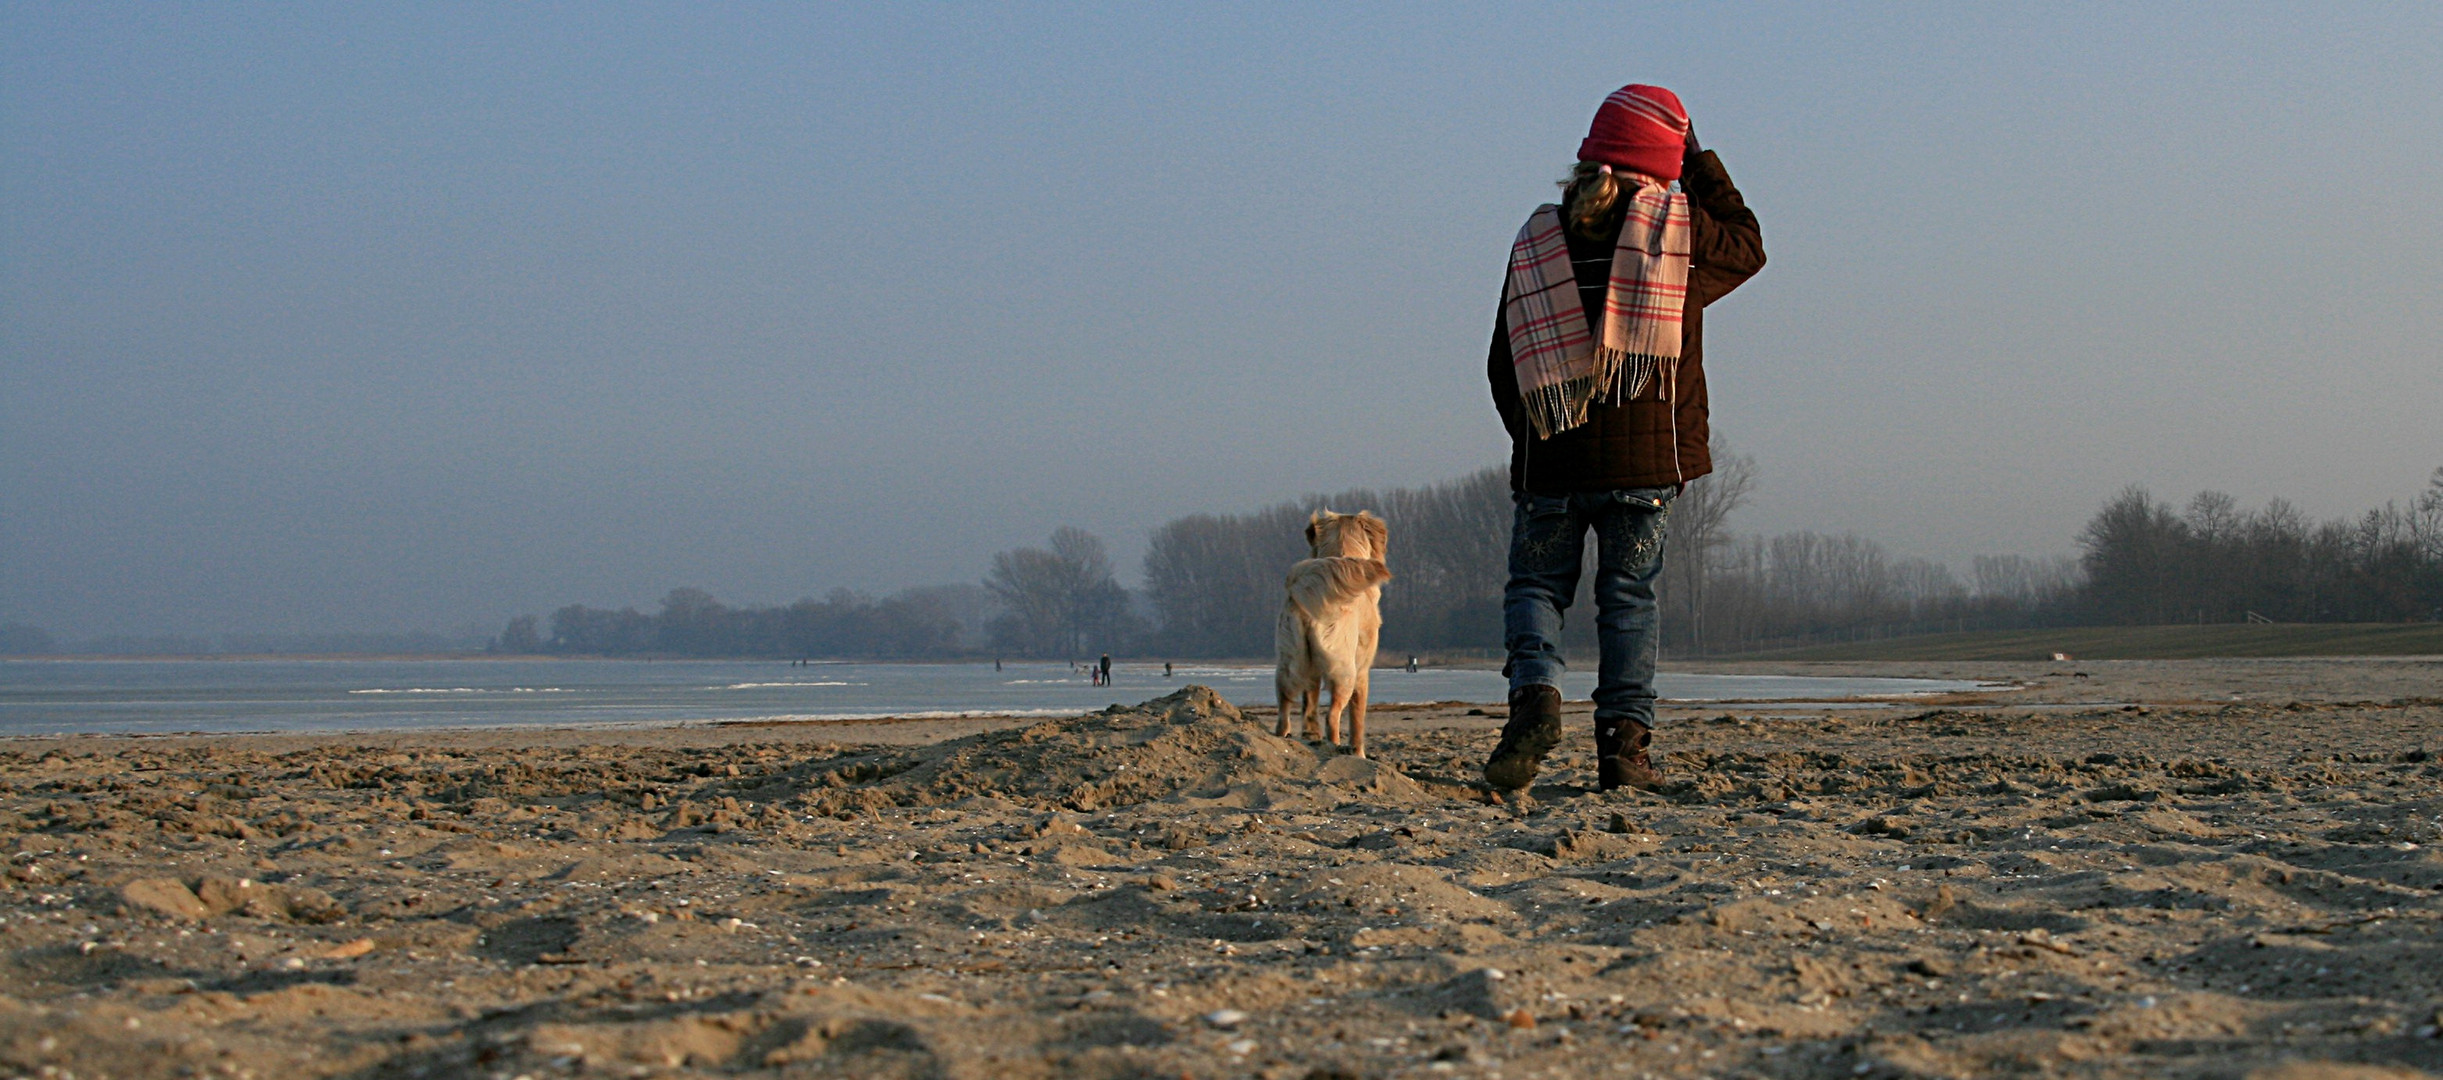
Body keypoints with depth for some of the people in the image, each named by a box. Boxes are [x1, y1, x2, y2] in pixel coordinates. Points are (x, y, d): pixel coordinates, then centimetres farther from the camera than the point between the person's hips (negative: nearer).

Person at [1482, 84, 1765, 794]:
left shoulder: (1537, 238, 4)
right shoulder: (1677, 228, -3)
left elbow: (1504, 360, 8)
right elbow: (1746, 247, 19)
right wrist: (1701, 165, 21)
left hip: (1550, 459, 1)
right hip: (1647, 455, -1)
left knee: (1535, 584, 12)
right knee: (1628, 595, 8)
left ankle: (1535, 693, -14)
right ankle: (1624, 741, 0)